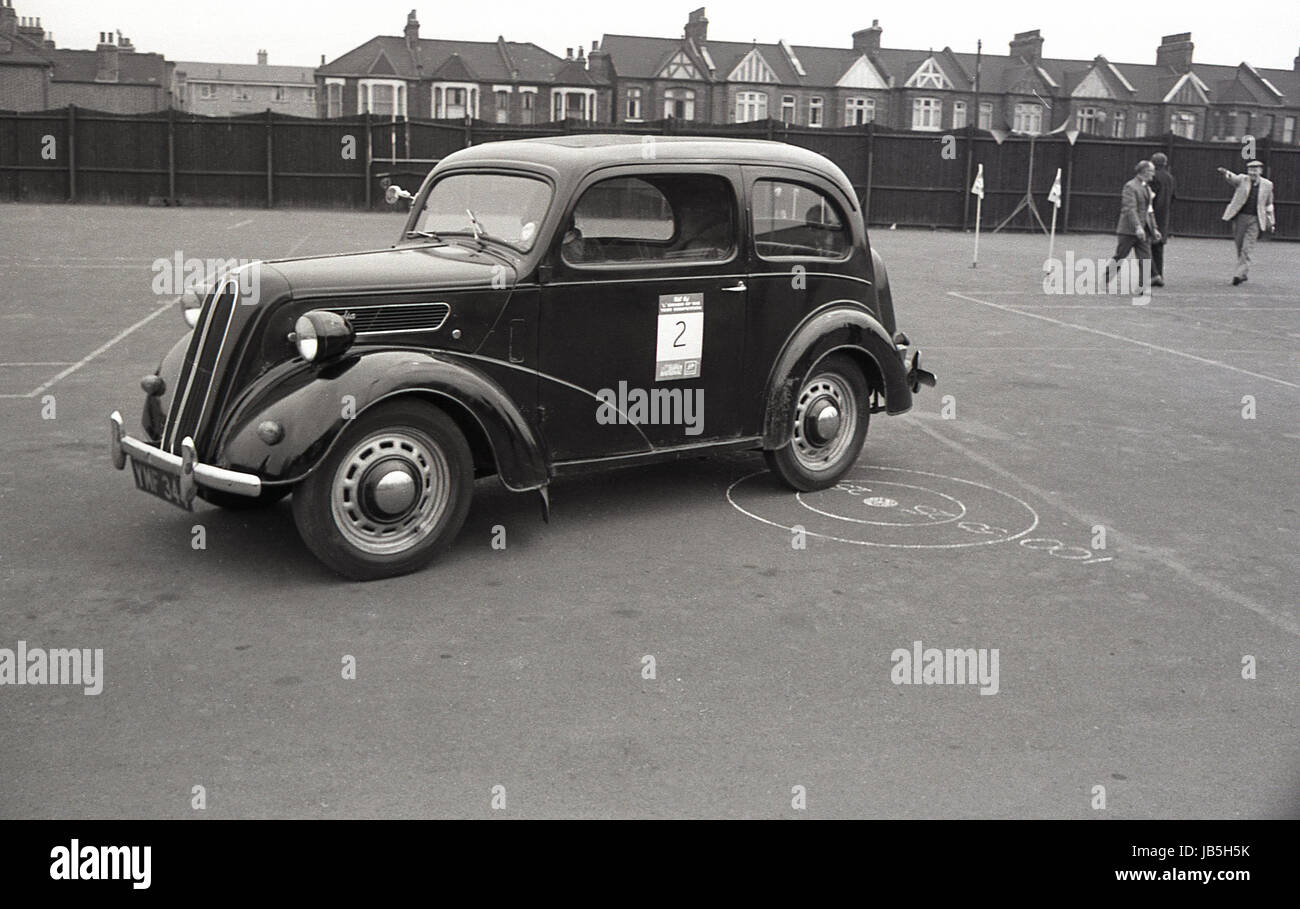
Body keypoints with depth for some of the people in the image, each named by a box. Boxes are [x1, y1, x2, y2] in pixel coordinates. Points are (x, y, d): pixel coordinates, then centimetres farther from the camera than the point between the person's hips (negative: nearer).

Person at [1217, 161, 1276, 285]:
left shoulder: (1267, 185, 5)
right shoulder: (1242, 179, 0)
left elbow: (1268, 204, 16)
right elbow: (1232, 178, -23)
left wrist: (1270, 221, 18)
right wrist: (1224, 172, -46)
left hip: (1255, 220, -1)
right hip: (1240, 217, 1)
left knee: (1246, 249, -11)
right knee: (1239, 248, 9)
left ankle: (1239, 274, -12)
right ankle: (1242, 274, 24)